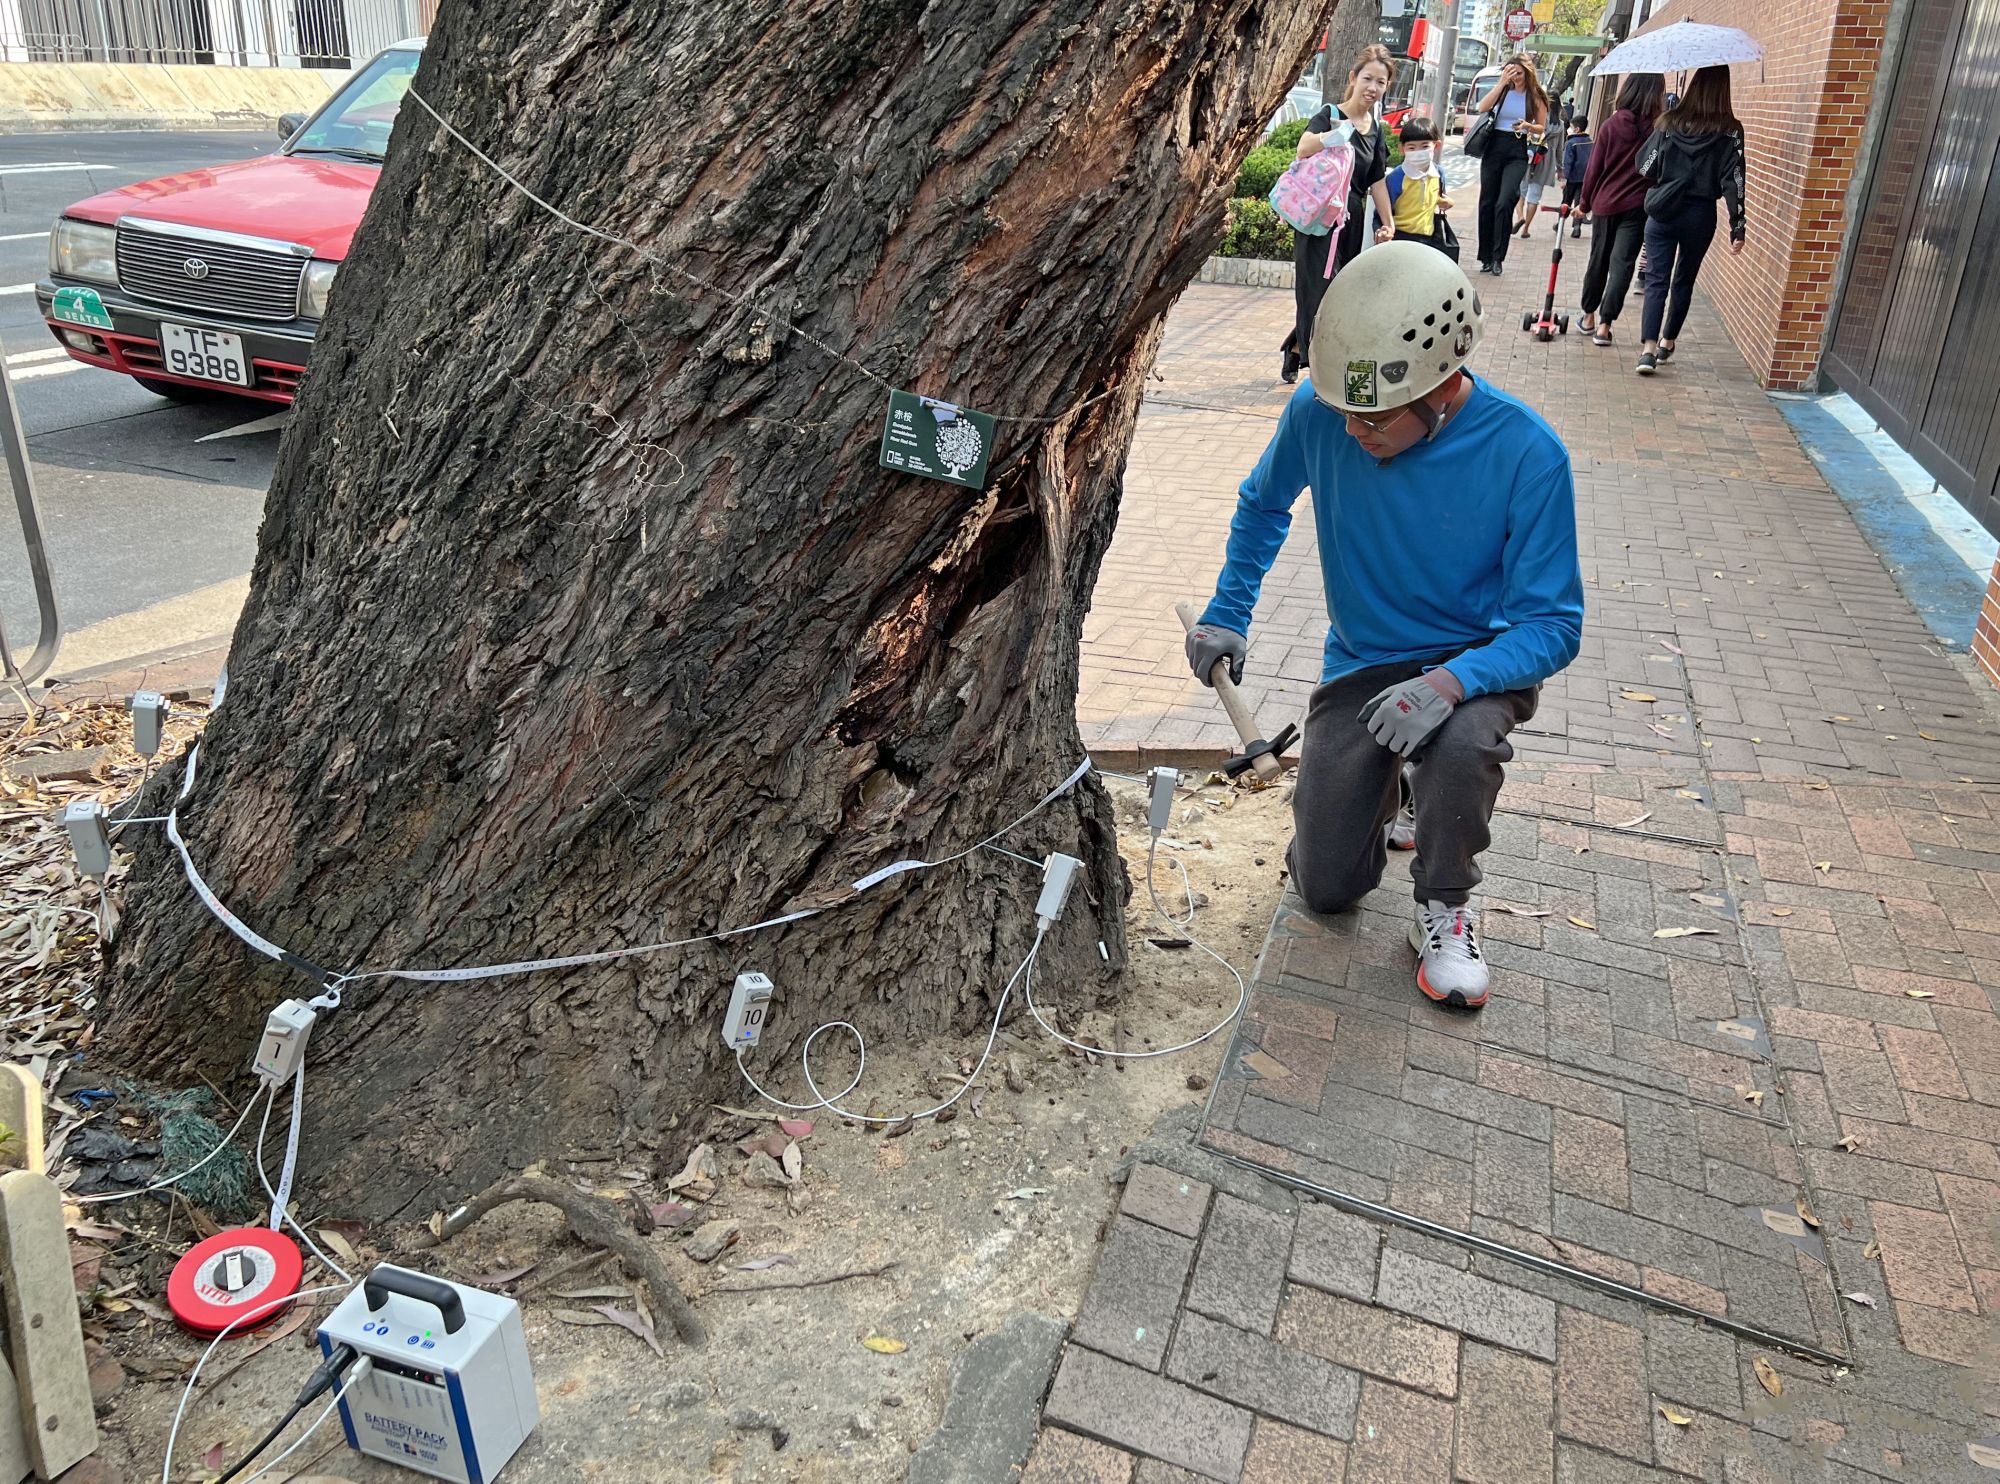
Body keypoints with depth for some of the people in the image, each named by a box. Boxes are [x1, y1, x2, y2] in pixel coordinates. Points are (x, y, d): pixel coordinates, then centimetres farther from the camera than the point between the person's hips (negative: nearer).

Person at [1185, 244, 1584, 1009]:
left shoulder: (1525, 452, -24)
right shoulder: (1319, 411, -18)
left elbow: (1553, 625, -20)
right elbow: (1262, 505, 5)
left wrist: (1452, 681, -39)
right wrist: (1226, 615, -4)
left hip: (1476, 660, -2)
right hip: (1360, 664, 3)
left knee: (1461, 743, -40)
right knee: (1327, 889, 1)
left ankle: (1443, 909, -8)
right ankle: (1376, 784, 36)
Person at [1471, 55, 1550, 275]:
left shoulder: (1536, 97, 4)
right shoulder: (1503, 91, 8)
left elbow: (1541, 127, 9)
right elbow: (1482, 108, -8)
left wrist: (1527, 126, -11)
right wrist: (1502, 83, -12)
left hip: (1518, 152, -3)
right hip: (1494, 147, 3)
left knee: (1504, 202, -18)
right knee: (1487, 203, 4)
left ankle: (1497, 257, -12)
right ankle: (1486, 257, 13)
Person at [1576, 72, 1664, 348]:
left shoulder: (1611, 125, -3)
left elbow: (1595, 168, 2)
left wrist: (1585, 202, 11)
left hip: (1605, 202, 2)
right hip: (1638, 205, -2)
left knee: (1598, 261, 15)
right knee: (1622, 264, 0)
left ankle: (1589, 317, 26)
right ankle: (1604, 325, -4)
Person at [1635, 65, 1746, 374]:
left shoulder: (1670, 122, -2)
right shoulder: (1730, 131, -5)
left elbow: (1645, 167, 0)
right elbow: (1734, 181, -8)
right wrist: (1738, 227, -5)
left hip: (1663, 210, 0)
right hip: (1700, 215, 0)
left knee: (1657, 279, -2)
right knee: (1683, 280, 16)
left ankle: (1649, 348, -17)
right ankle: (1667, 342, 25)